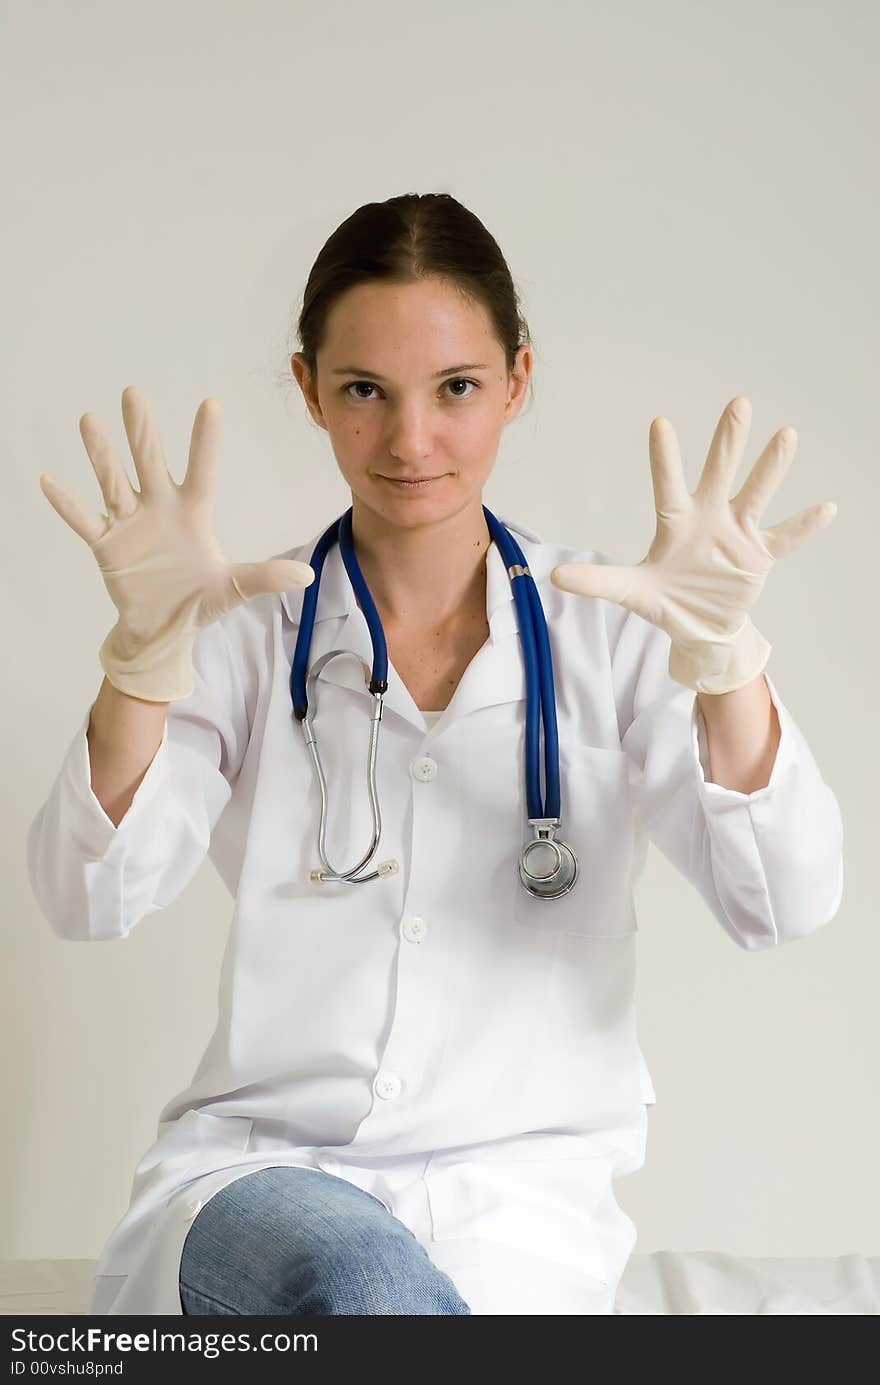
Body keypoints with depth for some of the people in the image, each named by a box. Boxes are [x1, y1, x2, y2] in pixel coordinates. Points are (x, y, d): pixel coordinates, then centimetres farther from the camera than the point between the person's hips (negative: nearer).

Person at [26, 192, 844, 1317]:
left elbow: (783, 907, -8)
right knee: (366, 1278, -33)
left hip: (519, 1191, 0)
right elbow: (89, 900, -7)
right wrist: (146, 653, -23)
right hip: (260, 1163, 0)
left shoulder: (609, 629, 4)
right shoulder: (251, 632, 5)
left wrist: (720, 658, -25)